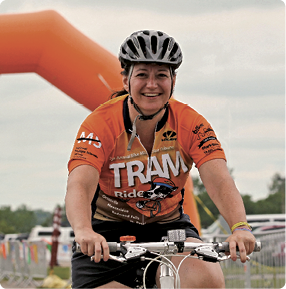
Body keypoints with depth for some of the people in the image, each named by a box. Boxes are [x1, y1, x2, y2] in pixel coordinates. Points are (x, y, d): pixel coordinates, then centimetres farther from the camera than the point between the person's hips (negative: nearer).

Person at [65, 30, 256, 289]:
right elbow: (79, 186, -31)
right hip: (109, 233, -1)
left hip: (169, 227, 1)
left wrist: (240, 227, -42)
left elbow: (219, 181, -22)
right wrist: (84, 232, -53)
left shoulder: (190, 124, -11)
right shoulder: (101, 124, -18)